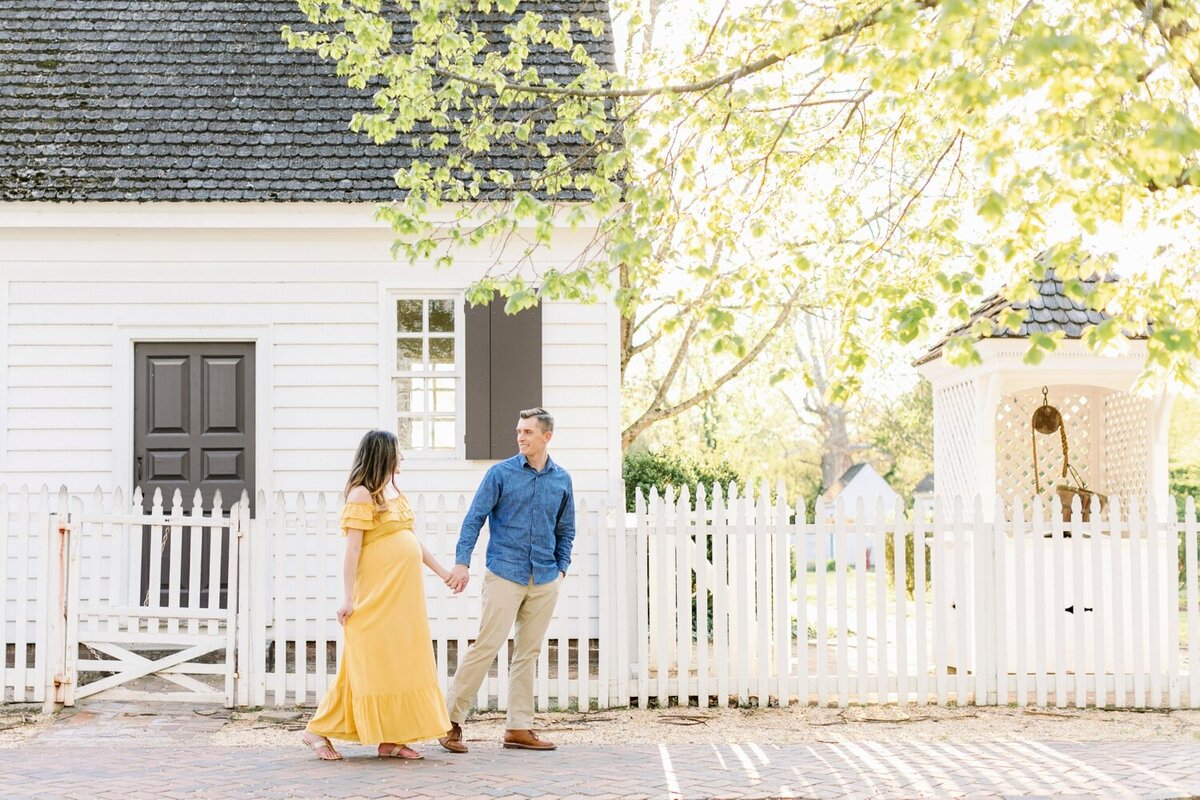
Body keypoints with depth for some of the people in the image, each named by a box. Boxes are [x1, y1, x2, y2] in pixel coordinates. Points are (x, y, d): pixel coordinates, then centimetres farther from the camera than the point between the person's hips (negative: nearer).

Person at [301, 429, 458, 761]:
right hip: (377, 593, -8)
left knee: (403, 662, 7)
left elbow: (411, 538, 21)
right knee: (374, 662, -5)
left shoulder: (393, 490, 14)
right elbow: (352, 549, -14)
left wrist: (442, 571, 21)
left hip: (404, 593, 8)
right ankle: (318, 730, 5)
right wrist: (348, 598, -17)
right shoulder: (361, 494, -10)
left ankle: (391, 739, 12)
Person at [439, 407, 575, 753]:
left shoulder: (561, 480, 9)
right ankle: (451, 721, -1)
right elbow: (474, 519, -5)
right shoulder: (501, 473, -2)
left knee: (528, 653, 8)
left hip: (545, 580, 4)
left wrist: (561, 568, 10)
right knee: (486, 646, -8)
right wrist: (462, 562, -13)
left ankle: (519, 728, 14)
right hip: (505, 574, -4)